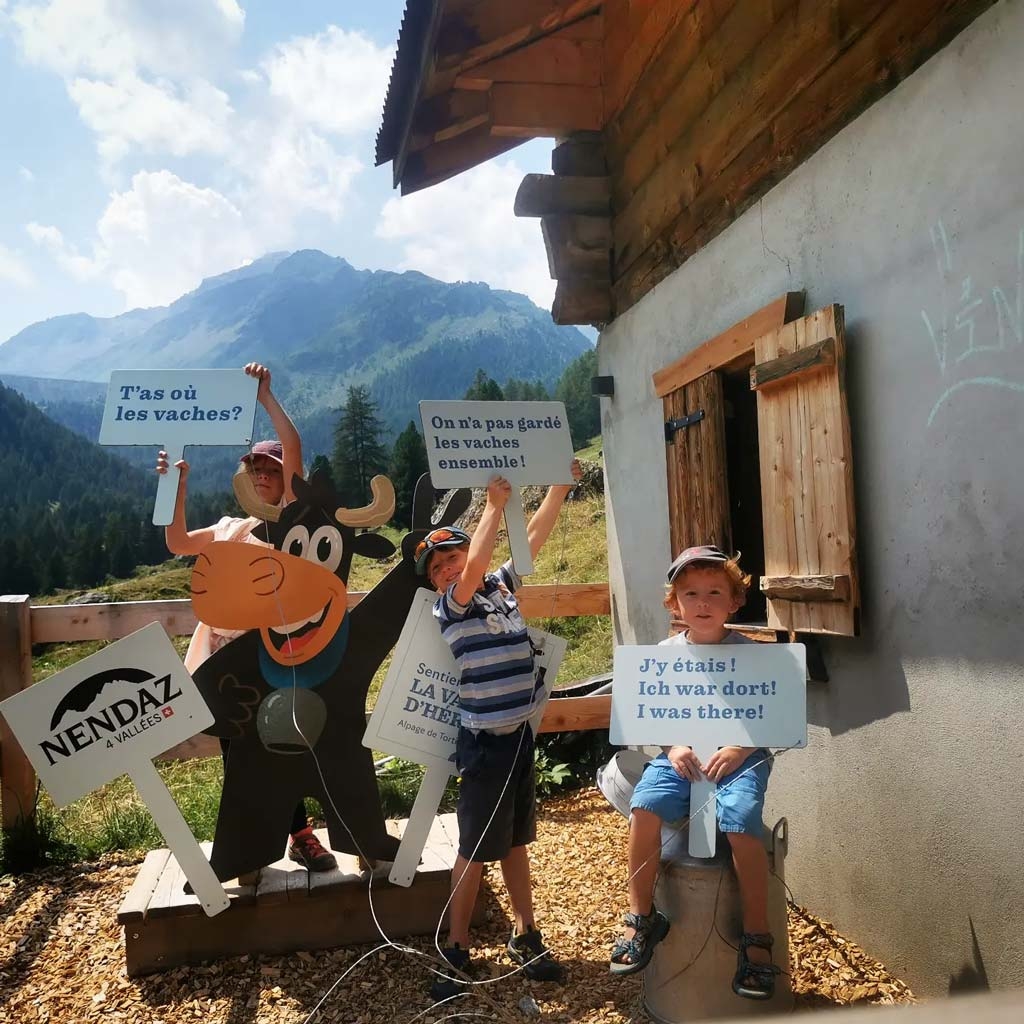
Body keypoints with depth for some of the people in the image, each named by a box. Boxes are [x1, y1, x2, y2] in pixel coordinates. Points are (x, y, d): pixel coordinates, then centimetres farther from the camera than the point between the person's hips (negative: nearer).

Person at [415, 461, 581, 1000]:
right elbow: (475, 568, -30)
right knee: (476, 850, 4)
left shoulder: (502, 586, 5)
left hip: (521, 737, 6)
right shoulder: (447, 609, -12)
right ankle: (456, 950, 19)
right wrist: (495, 502, -24)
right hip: (484, 745, -5)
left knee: (515, 840, 17)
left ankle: (526, 936, 30)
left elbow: (532, 539, 6)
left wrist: (559, 486, 1)